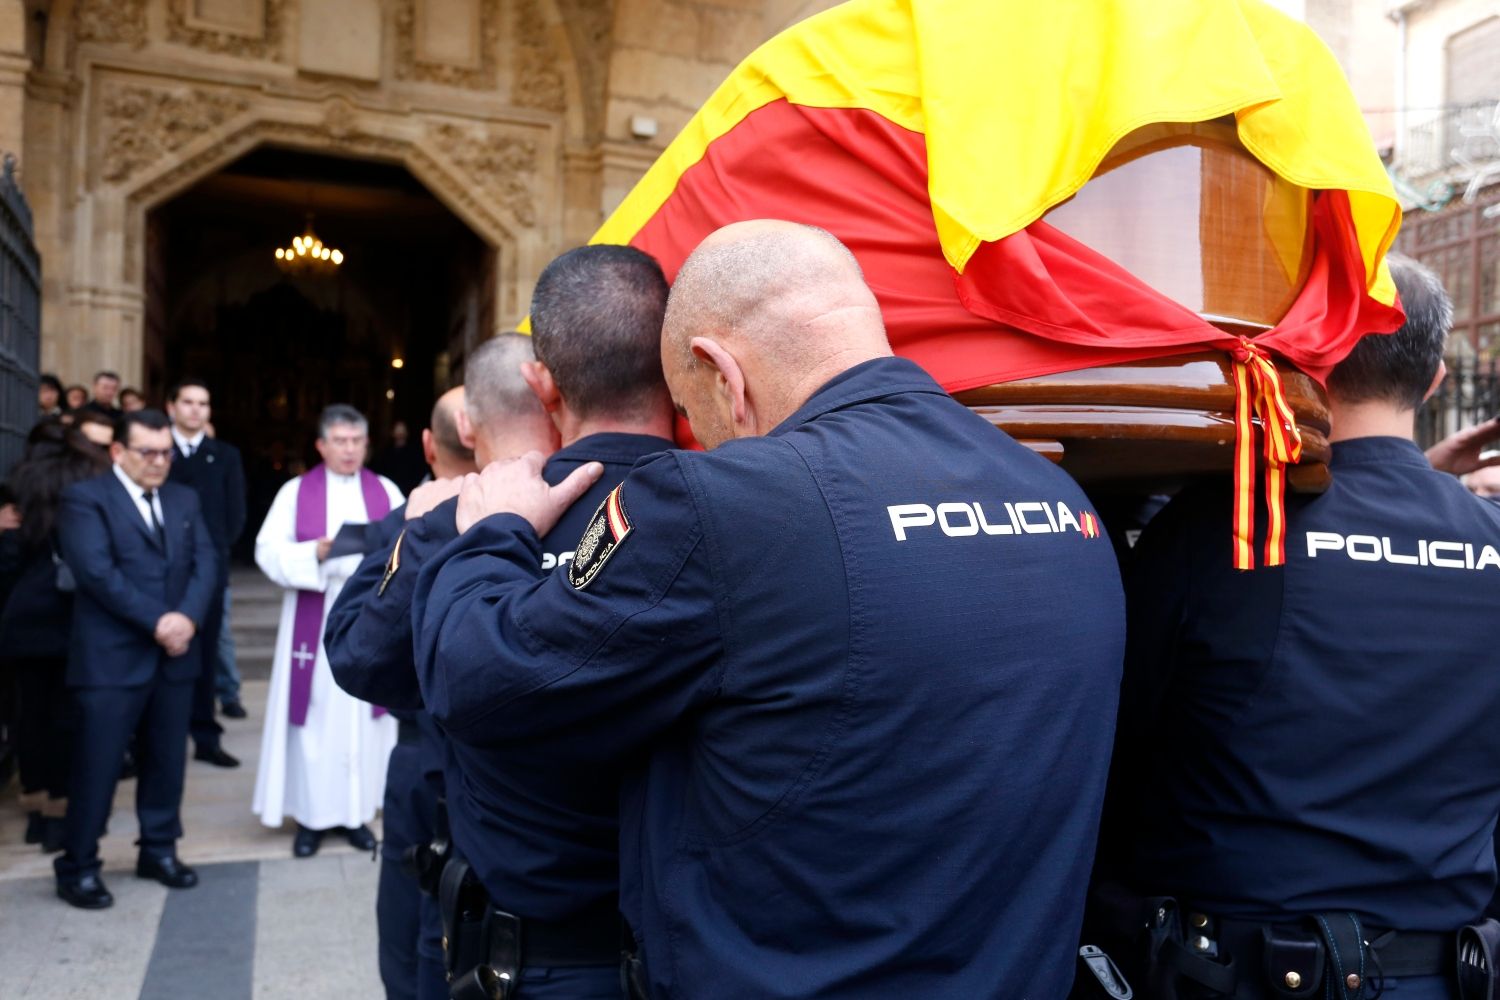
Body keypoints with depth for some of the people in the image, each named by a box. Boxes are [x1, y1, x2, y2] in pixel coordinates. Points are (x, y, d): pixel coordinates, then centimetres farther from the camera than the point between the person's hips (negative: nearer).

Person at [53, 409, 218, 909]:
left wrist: (188, 616, -13)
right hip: (111, 657, -5)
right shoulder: (85, 497, -5)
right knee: (96, 766, 2)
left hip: (174, 653, 5)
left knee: (166, 760, 13)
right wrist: (156, 621, -17)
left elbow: (205, 560, 4)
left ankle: (159, 850, 27)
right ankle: (78, 867, 16)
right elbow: (96, 571, -15)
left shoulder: (184, 500, 13)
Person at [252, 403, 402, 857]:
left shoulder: (387, 491, 9)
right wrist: (317, 552, -19)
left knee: (364, 714, 4)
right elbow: (269, 551, -4)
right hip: (314, 622, -1)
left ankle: (356, 813, 14)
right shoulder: (296, 491, 4)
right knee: (314, 715, 1)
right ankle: (311, 815, 11)